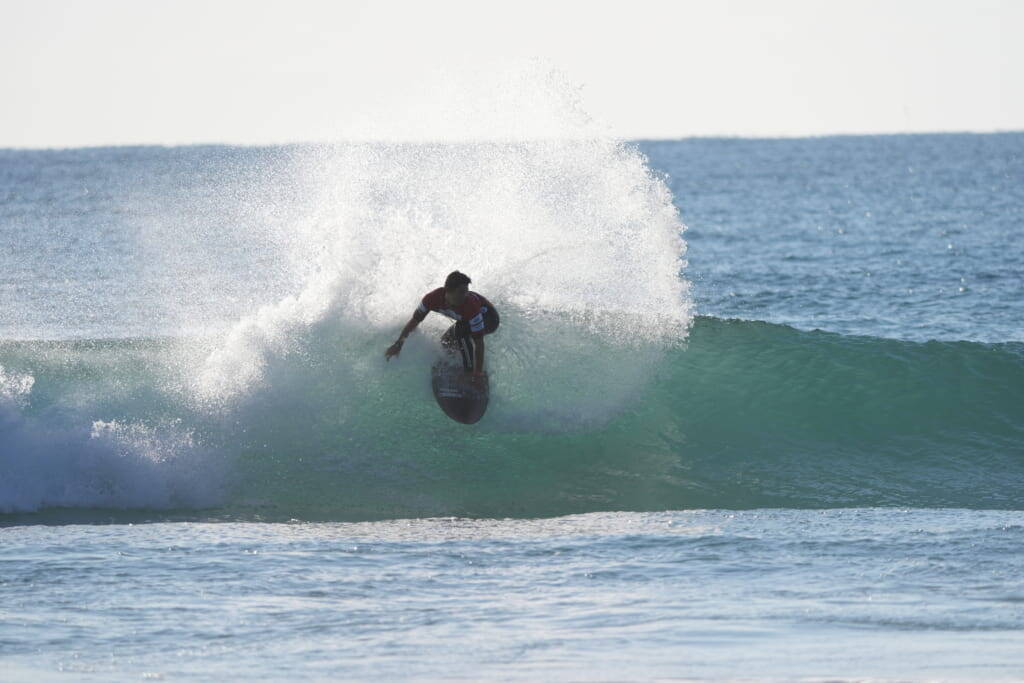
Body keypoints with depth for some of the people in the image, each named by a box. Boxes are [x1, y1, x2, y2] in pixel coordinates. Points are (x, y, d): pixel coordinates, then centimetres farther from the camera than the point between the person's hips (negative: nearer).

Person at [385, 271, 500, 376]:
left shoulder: (470, 306, -42)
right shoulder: (432, 299, -28)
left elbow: (479, 342, -38)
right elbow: (415, 320, -10)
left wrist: (478, 372, -38)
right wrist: (398, 344, -5)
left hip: (489, 319, -6)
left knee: (461, 328, -31)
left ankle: (470, 370, -21)